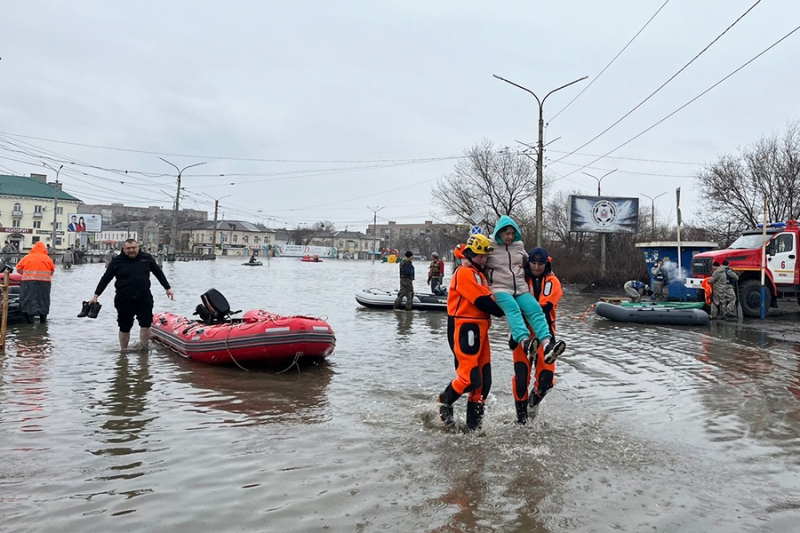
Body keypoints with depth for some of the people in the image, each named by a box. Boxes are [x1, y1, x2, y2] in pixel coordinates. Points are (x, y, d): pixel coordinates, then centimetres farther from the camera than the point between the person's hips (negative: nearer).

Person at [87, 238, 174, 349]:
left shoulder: (147, 258, 4)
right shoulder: (117, 261, 0)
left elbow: (159, 273, 15)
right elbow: (105, 279, 4)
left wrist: (168, 288, 15)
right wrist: (96, 295, 2)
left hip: (144, 298, 0)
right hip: (124, 300, 0)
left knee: (146, 324, -7)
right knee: (124, 328, 9)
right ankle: (124, 350, 25)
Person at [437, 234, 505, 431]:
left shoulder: (478, 274, 23)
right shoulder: (465, 273, -10)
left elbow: (486, 301, 18)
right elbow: (484, 302, -16)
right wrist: (505, 311, -6)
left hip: (478, 329, 10)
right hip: (464, 329, -10)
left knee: (484, 379, 7)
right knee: (470, 377, -12)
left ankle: (474, 424, 16)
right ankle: (445, 402, 14)